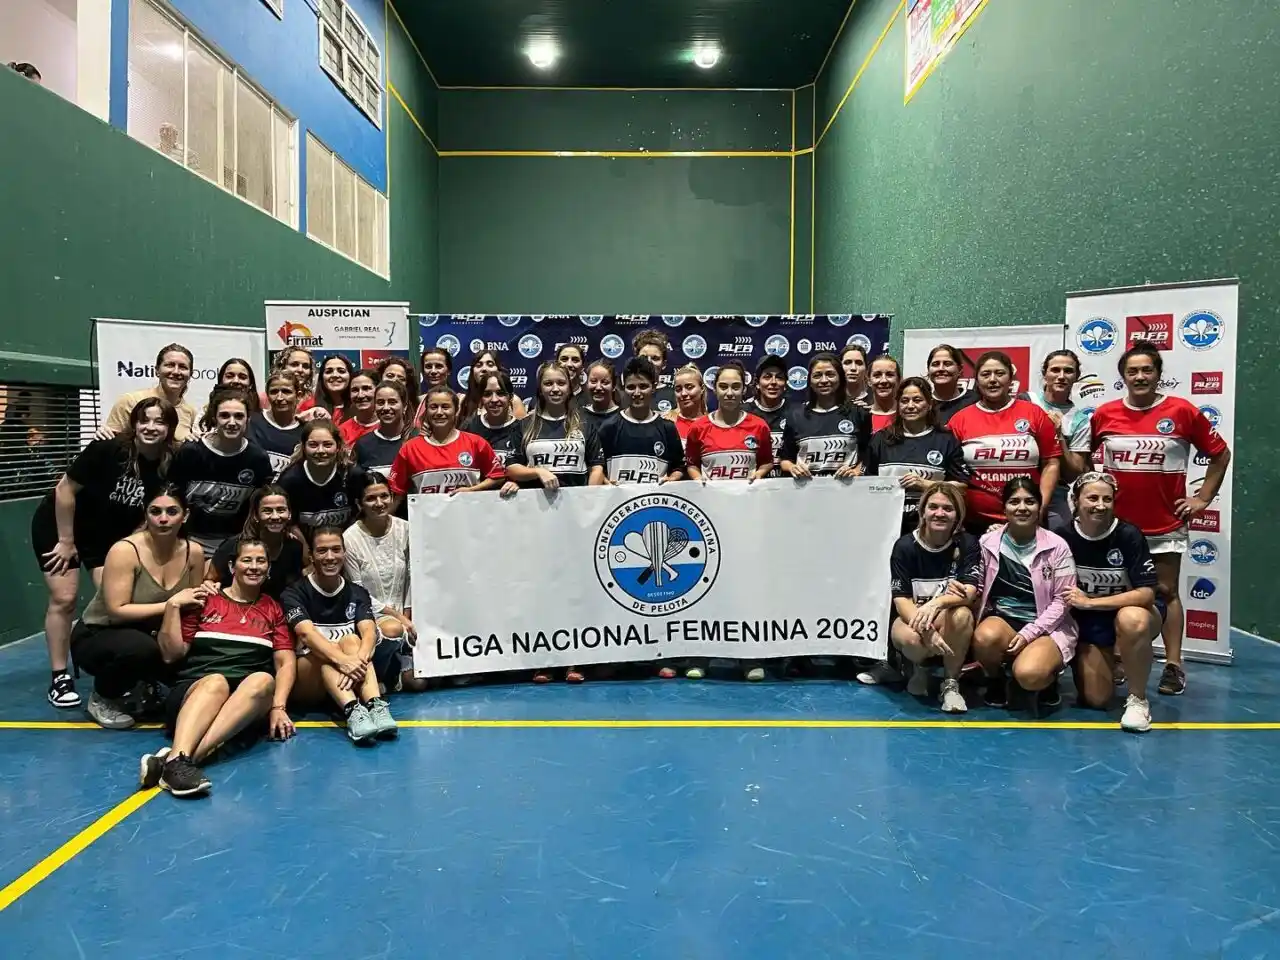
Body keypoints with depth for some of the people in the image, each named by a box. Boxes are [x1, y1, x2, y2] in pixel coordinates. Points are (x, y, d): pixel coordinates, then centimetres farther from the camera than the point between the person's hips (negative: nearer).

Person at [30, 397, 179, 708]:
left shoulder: (169, 466, -15)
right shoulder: (108, 449, -29)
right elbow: (65, 489, -21)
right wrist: (66, 542, -16)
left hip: (109, 535, 4)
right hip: (58, 524, -4)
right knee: (64, 599, -6)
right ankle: (59, 678, 5)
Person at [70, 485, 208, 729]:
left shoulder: (193, 552, -9)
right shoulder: (125, 551, -23)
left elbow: (190, 605, 8)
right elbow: (117, 611, -28)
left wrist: (202, 596, -13)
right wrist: (171, 603, -31)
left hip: (151, 635, 5)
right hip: (96, 635, -4)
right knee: (140, 648, -37)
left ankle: (146, 685, 11)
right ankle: (102, 698, -5)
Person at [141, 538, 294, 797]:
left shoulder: (273, 609, 19)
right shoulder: (204, 600, 16)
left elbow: (286, 662, 9)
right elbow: (171, 655, 11)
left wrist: (278, 707, -7)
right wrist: (173, 606, 1)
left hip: (247, 707, 1)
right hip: (194, 688, 0)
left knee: (263, 680, -35)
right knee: (216, 682, -36)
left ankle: (173, 758, -51)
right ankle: (178, 759, -61)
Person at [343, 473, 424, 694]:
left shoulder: (405, 529, -3)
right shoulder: (350, 538, -12)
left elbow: (411, 578, 3)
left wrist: (406, 617, -4)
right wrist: (396, 616, -13)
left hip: (403, 614, 3)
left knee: (417, 681, -11)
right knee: (392, 629, -38)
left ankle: (394, 669, 25)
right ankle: (374, 678, -8)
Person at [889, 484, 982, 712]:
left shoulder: (967, 544, -7)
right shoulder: (905, 546, -10)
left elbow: (970, 593, -19)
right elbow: (901, 600, -16)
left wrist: (936, 603, -41)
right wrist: (927, 631, -34)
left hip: (949, 621, 1)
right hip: (910, 618, 0)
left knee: (962, 614, -35)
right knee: (912, 639, -36)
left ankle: (951, 684, -14)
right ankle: (919, 668, 3)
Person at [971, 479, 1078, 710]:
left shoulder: (1056, 546, -3)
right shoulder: (988, 542, 1)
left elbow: (1062, 601, -4)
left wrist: (1029, 633, -15)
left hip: (1046, 627, -2)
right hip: (1002, 619, 2)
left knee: (1029, 675, -32)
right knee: (985, 637, -35)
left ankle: (1048, 676, 9)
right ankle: (994, 679, 0)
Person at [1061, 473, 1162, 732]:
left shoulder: (1128, 535, -20)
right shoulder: (1064, 538, -12)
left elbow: (1146, 594, -25)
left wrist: (1089, 602, -26)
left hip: (1131, 611, -2)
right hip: (1087, 623, 3)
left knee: (1131, 620, -40)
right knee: (1095, 700, -4)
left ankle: (1137, 699, -17)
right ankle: (1109, 660, 32)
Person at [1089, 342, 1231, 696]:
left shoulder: (1183, 411, -7)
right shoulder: (1104, 414, -3)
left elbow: (1221, 453, 3)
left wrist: (1203, 498, -1)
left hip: (1165, 524, -2)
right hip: (1116, 522, 2)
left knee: (1166, 591, 5)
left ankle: (1174, 666, 12)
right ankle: (1118, 660, 21)